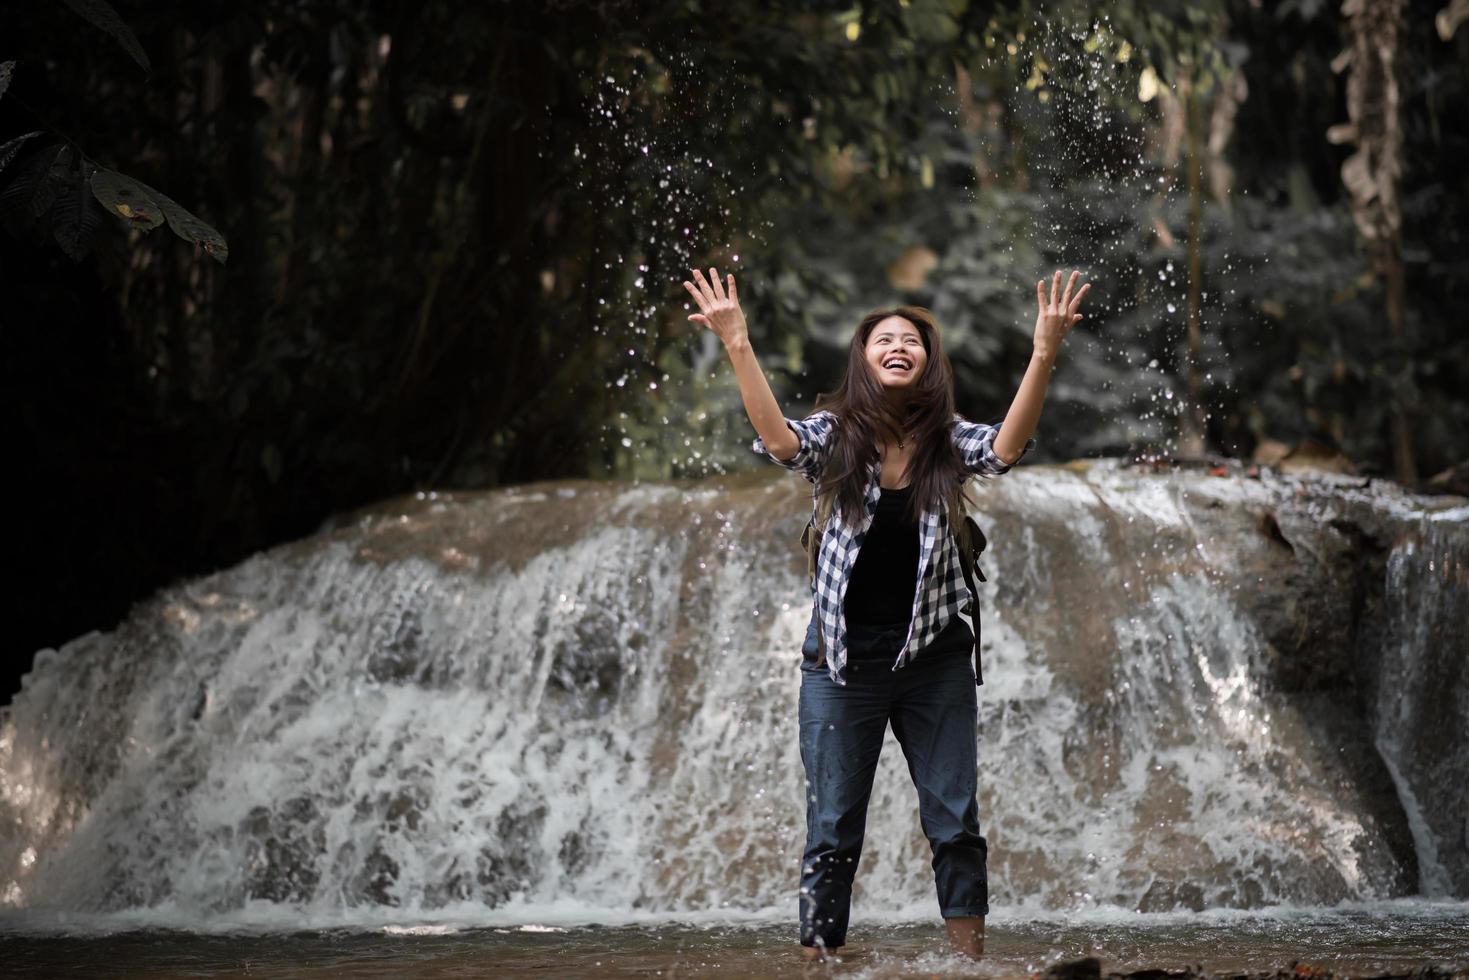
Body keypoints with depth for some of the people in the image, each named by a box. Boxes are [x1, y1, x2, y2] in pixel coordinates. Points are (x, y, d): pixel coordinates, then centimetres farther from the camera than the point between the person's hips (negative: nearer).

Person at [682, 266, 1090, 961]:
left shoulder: (946, 440, 0)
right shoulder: (835, 434, -4)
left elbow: (1006, 448, -20)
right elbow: (778, 440, -24)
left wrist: (1045, 353, -32)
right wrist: (738, 348, -36)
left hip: (934, 659, 1)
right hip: (843, 660, -1)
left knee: (955, 823, 6)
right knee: (832, 831, 5)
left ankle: (971, 958, 16)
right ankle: (818, 955, 13)